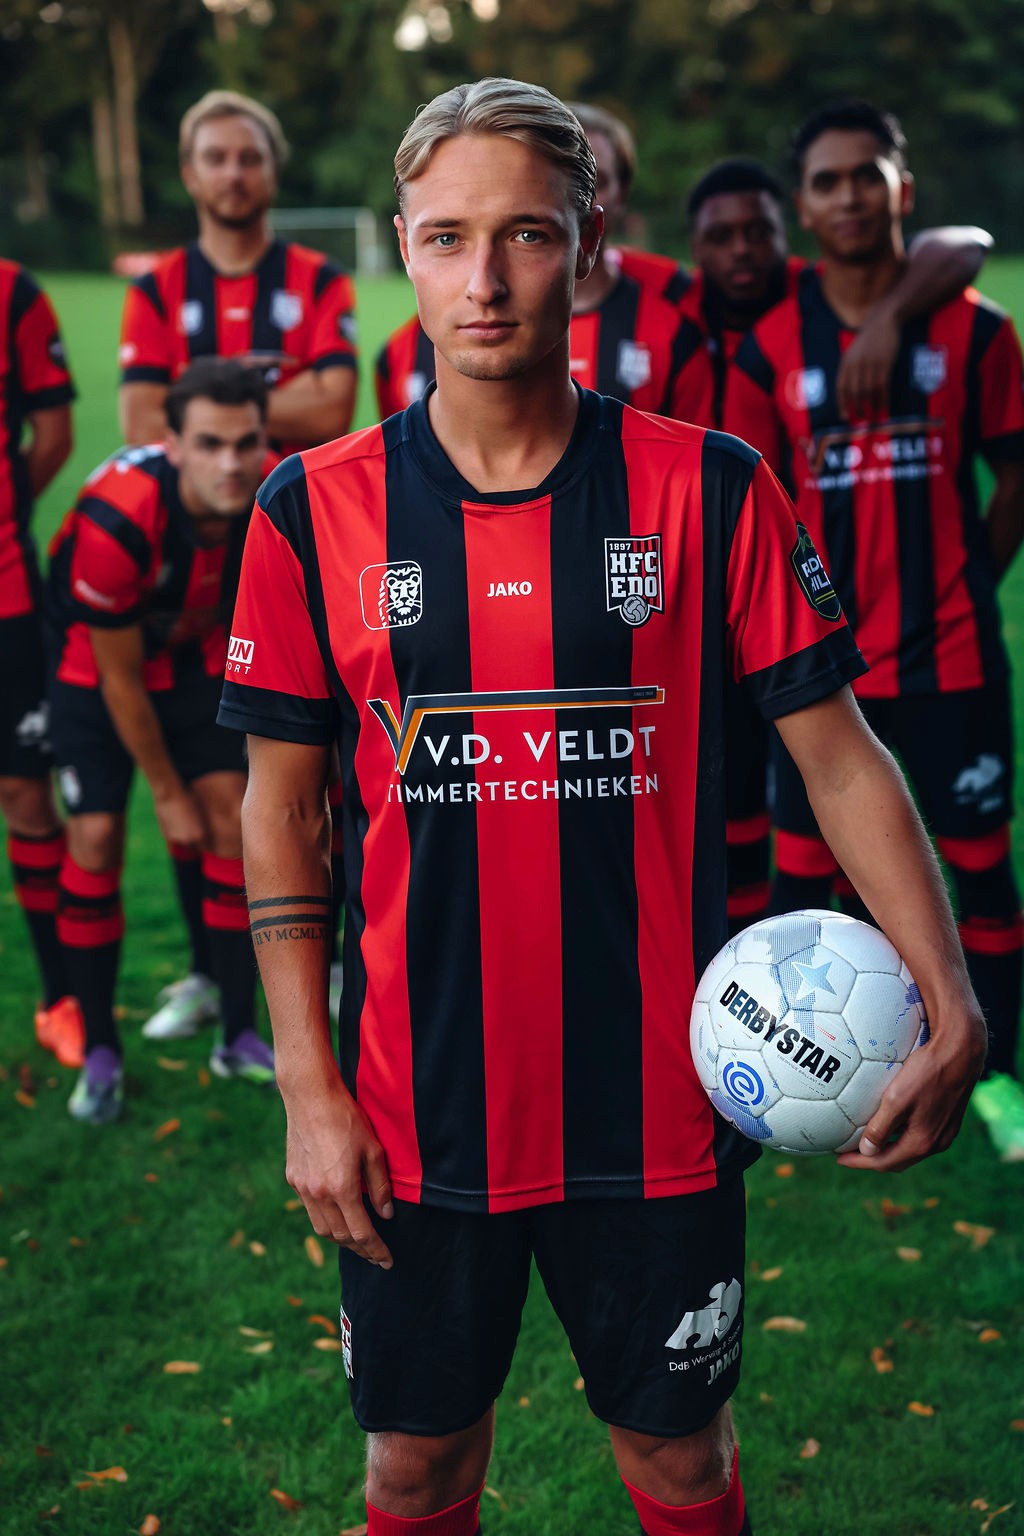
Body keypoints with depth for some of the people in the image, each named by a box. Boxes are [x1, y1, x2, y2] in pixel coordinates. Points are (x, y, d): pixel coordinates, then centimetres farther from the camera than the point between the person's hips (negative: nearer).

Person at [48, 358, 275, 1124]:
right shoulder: (115, 521, -37)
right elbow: (120, 680, -24)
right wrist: (169, 795, -15)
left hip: (195, 656, 4)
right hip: (95, 664, -4)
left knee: (232, 823, -3)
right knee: (96, 839, -9)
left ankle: (240, 1039, 9)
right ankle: (100, 1053, 6)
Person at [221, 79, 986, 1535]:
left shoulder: (709, 488, -6)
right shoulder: (319, 509, -3)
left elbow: (840, 752, -3)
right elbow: (282, 805, 2)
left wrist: (950, 1005, -14)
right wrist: (309, 1086, -2)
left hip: (659, 1105, 0)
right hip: (417, 1114, 1)